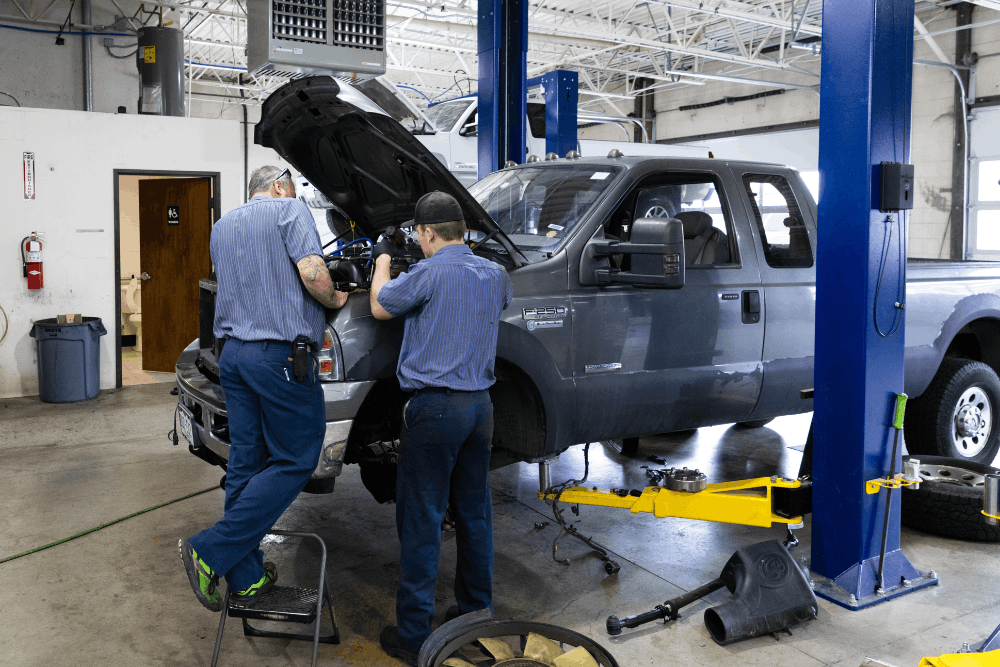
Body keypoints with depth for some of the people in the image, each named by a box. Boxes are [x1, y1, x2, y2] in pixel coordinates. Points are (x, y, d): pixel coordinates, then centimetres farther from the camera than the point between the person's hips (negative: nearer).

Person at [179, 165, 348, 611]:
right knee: (295, 460, 1)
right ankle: (210, 552, -5)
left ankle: (245, 579, 16)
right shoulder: (289, 210, -2)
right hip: (280, 353, -8)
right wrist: (334, 300, 3)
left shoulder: (221, 227, 21)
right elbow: (313, 274, -16)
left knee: (245, 463, 10)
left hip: (233, 352, 8)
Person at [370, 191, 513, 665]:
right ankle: (476, 615, 28)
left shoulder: (431, 272, -13)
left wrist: (382, 258, 19)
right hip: (480, 405, 7)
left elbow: (379, 307, 0)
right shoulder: (494, 274, 7)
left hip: (434, 407, -7)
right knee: (474, 515, 16)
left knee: (421, 522, 1)